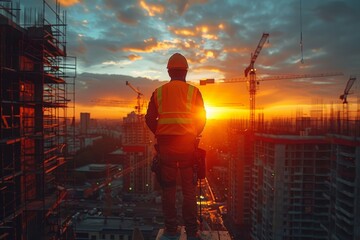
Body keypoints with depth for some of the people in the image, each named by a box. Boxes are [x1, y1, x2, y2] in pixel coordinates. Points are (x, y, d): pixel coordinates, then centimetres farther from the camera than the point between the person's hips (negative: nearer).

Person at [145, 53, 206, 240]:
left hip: (165, 144, 2)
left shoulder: (158, 92, 6)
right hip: (187, 144, -1)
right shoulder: (193, 91, 1)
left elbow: (150, 119, 2)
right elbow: (201, 118, -2)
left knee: (168, 188, 11)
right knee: (189, 189, 7)